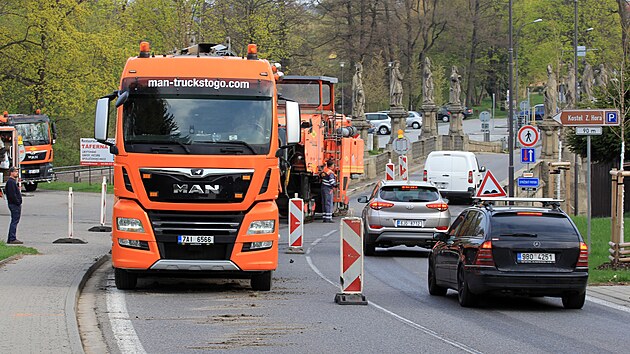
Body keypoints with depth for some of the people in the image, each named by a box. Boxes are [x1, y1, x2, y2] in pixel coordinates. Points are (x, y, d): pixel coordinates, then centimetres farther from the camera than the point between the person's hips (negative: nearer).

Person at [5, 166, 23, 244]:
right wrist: (18, 202, -18)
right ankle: (12, 239, -10)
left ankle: (10, 239, 17)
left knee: (14, 221, 13)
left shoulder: (12, 181, 18)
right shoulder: (11, 182, -15)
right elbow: (12, 194, -21)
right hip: (14, 205, -11)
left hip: (15, 204, 11)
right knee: (14, 221, -10)